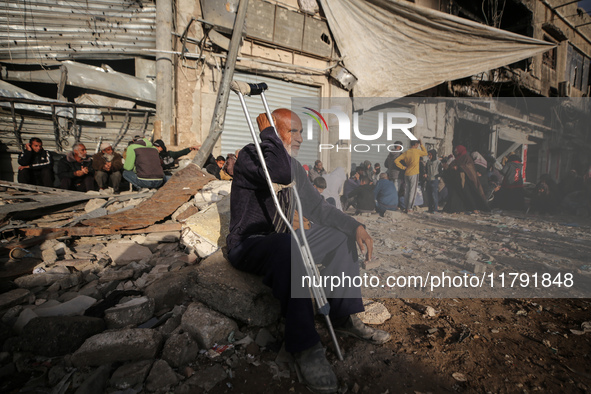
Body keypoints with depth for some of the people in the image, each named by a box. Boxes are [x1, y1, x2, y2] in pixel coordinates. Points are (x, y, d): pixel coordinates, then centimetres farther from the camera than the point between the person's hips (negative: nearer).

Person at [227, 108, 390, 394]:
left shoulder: (294, 165, 8)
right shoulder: (249, 156, -16)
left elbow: (316, 206, 8)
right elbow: (281, 173, -38)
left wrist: (355, 226, -4)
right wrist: (267, 131, -24)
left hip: (280, 242, 8)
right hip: (248, 245, -8)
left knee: (339, 235, 3)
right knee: (287, 247, -40)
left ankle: (344, 316, 0)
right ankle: (304, 345, -32)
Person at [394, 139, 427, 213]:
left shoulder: (406, 152, 6)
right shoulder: (417, 151, -7)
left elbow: (396, 161, 1)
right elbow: (425, 153, 13)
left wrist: (403, 167, 5)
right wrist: (421, 145, 18)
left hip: (406, 174, 5)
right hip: (414, 174, -5)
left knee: (406, 191, 8)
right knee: (412, 191, -2)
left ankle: (405, 208, 11)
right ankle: (409, 208, -4)